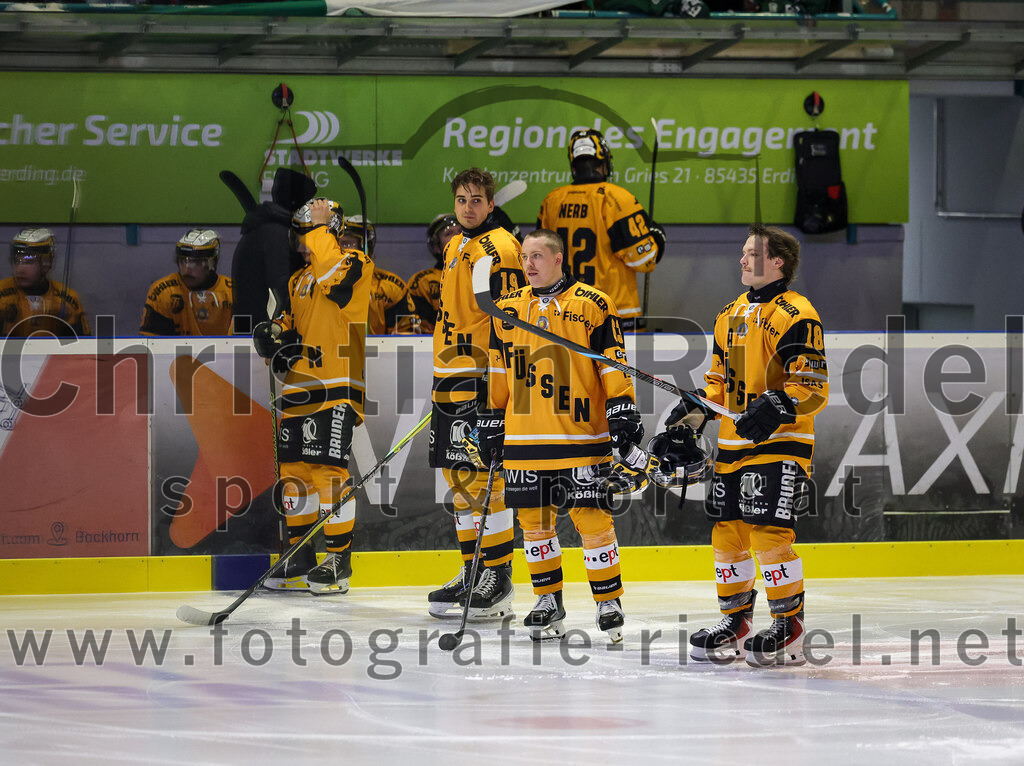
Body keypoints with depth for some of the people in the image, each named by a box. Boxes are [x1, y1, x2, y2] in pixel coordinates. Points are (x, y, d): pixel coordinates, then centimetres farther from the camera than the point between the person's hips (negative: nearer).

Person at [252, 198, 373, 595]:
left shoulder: (354, 265, -5)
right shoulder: (298, 280, 21)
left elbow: (330, 272, -27)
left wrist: (321, 226, -14)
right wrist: (277, 333, 8)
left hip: (336, 388, -9)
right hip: (299, 387, 9)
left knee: (329, 469, -11)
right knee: (294, 469, 10)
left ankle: (339, 560, -6)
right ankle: (300, 559, 19)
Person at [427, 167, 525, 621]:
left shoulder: (498, 248, -11)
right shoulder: (456, 247, 18)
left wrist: (496, 381, -22)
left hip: (480, 377, -10)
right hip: (450, 376, 10)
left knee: (480, 475, -10)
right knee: (457, 476, 11)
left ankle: (499, 575, -6)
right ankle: (473, 572, 18)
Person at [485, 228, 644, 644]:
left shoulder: (592, 305, -3)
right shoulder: (507, 309, 11)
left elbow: (613, 363, -3)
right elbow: (499, 371, 18)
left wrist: (622, 410, -10)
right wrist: (492, 421, 17)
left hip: (580, 434, -4)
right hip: (524, 437, 4)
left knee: (591, 517, -6)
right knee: (533, 517, 7)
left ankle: (609, 602, 5)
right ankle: (548, 601, 20)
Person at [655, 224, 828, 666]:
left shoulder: (795, 315, -11)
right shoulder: (731, 315, 16)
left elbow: (813, 387, -17)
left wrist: (773, 409, -30)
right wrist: (694, 411, 11)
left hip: (779, 445, -8)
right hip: (733, 445, 8)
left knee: (769, 533, -13)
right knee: (726, 532, 9)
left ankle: (789, 629, -5)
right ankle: (736, 622, 21)